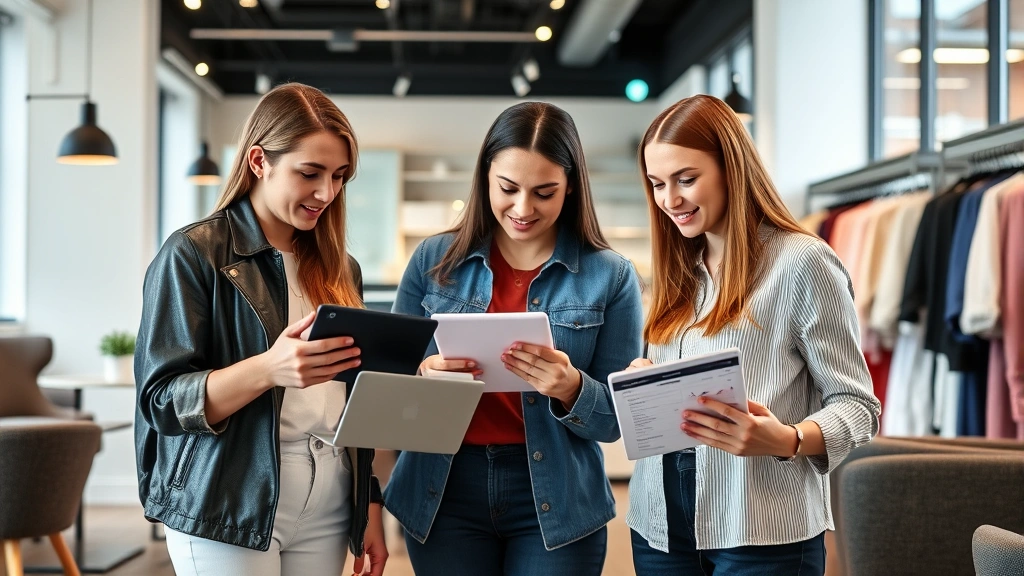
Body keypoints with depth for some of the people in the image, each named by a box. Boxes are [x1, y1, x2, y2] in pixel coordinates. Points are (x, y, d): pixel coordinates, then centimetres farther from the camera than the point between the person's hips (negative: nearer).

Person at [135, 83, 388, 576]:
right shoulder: (193, 255, -7)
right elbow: (163, 401, -13)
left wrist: (371, 505, 13)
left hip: (328, 512, 5)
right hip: (227, 514, -5)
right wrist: (268, 369, -27)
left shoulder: (338, 268, 12)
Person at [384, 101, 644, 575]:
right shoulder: (434, 260, 0)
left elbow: (615, 420, -2)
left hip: (556, 503, -1)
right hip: (443, 495, 1)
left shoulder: (610, 276, -4)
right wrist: (424, 374, -17)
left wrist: (570, 389, -22)